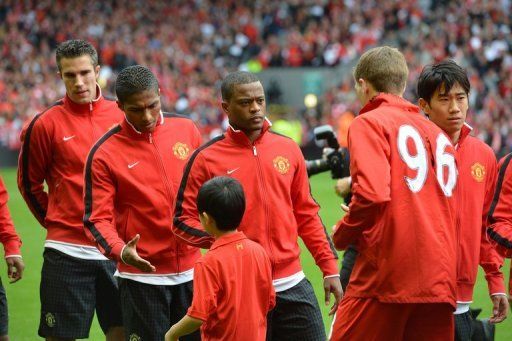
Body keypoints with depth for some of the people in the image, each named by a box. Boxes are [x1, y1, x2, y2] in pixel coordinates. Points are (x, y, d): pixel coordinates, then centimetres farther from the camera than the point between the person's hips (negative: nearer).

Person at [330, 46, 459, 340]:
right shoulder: (438, 135, 19)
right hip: (441, 282, 6)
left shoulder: (369, 123, -1)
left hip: (387, 276, -6)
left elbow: (373, 194, -16)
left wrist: (343, 234, 0)